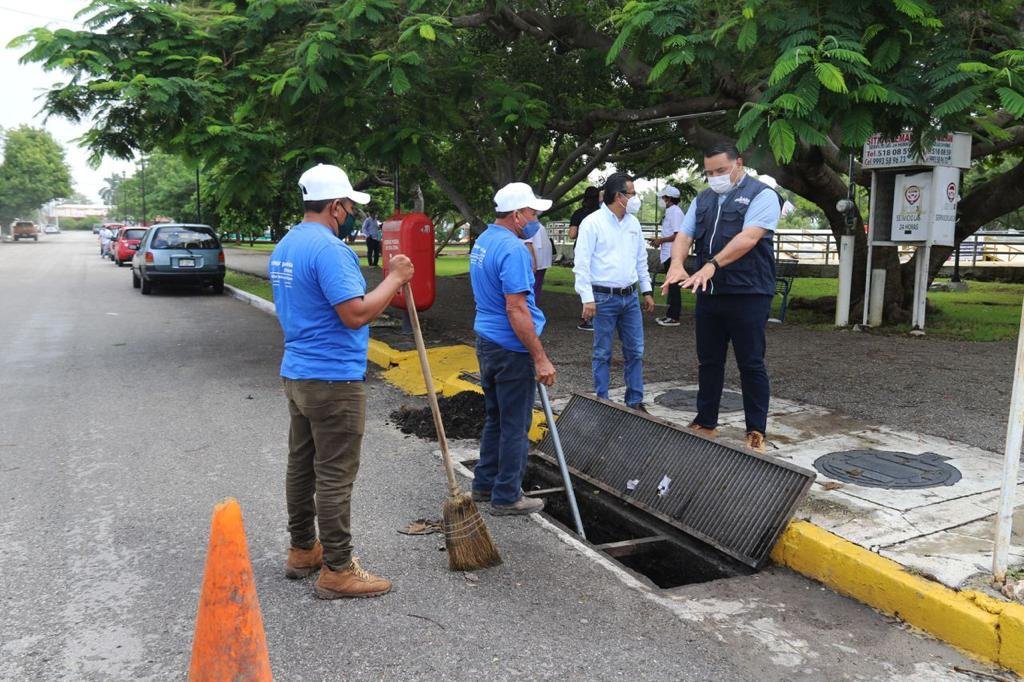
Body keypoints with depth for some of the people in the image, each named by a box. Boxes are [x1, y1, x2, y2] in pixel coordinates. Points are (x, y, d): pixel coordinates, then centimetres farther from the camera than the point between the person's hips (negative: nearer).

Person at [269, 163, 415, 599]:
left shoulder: (283, 247, 12)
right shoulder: (329, 248, -20)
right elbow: (356, 314, -24)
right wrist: (394, 279, -13)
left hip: (296, 373, 10)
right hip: (333, 380, -10)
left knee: (302, 465, 17)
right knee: (334, 476, -2)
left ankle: (303, 550, 30)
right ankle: (337, 570, 8)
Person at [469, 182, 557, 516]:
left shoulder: (482, 241, 10)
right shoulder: (513, 249, -20)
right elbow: (516, 310, -25)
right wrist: (540, 358, -22)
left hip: (486, 341, 10)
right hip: (511, 349, -9)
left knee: (495, 418, 20)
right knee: (515, 425, 3)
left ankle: (485, 484, 29)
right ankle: (507, 497, 13)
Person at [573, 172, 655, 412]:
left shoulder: (633, 223, 10)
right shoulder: (592, 223, -9)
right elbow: (581, 263, -12)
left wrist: (647, 291, 15)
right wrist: (587, 299, -16)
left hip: (630, 296, 6)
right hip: (604, 298, -6)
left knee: (635, 352, 8)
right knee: (602, 354, 4)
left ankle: (635, 402, 17)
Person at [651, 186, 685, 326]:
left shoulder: (676, 212, -15)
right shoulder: (670, 212, 14)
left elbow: (677, 235, -21)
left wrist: (661, 240, -12)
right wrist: (659, 239, 11)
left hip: (672, 255, -10)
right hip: (668, 254, 10)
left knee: (673, 285, -5)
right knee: (671, 285, 14)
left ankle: (674, 317, -1)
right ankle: (670, 314, 21)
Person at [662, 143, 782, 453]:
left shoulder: (761, 195, -5)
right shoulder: (702, 199, 15)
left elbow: (748, 237, -19)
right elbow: (684, 234, 5)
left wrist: (712, 265, -30)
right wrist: (677, 265, -17)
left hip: (747, 294, -6)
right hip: (709, 294, 6)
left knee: (751, 364, 2)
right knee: (708, 362, 12)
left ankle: (756, 432, 12)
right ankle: (705, 423, 24)